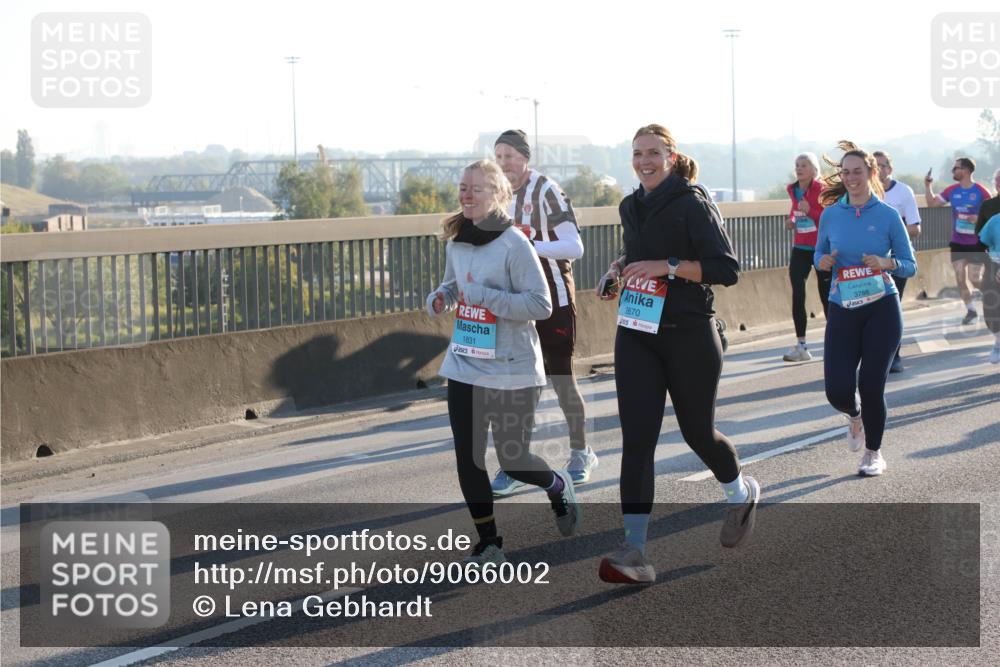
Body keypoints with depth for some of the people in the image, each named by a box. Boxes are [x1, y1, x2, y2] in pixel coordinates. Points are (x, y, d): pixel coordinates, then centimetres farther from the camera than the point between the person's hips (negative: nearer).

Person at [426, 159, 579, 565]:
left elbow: (541, 304, -19)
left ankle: (559, 488, 38)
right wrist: (440, 299, 0)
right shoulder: (455, 242, 5)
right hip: (464, 367, 6)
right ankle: (489, 544, 16)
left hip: (511, 371, -6)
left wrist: (483, 295, -23)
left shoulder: (514, 244, -15)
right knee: (467, 460, 2)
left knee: (514, 461, 4)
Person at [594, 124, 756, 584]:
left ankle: (741, 493, 43)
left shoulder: (693, 205, -10)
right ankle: (634, 553, -11)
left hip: (689, 337, -5)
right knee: (636, 440, -6)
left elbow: (727, 269, -15)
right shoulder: (631, 208, 11)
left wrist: (667, 266, -22)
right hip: (636, 336, 5)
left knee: (697, 432, 10)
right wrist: (618, 269, 9)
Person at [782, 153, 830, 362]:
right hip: (800, 249, 4)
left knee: (826, 296, 5)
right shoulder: (792, 189, 5)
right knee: (797, 295, -9)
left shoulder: (821, 190, -11)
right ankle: (801, 346, -8)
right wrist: (791, 219, 8)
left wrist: (810, 211, -25)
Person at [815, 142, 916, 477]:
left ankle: (873, 453, 19)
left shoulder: (888, 215, -2)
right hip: (842, 311, 2)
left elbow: (910, 266, 2)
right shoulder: (831, 214, 4)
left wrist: (886, 263, -19)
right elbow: (819, 254, 18)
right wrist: (823, 262, -6)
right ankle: (855, 415, 31)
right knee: (838, 391, -9)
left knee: (871, 387, -5)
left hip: (881, 310, -2)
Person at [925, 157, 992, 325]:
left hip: (976, 243, -5)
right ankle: (971, 311, 13)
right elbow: (932, 203, 10)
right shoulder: (952, 190, 3)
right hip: (957, 243, 5)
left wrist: (979, 218, -23)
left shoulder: (981, 192, -12)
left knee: (975, 279, -6)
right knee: (960, 279, 0)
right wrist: (927, 186, -2)